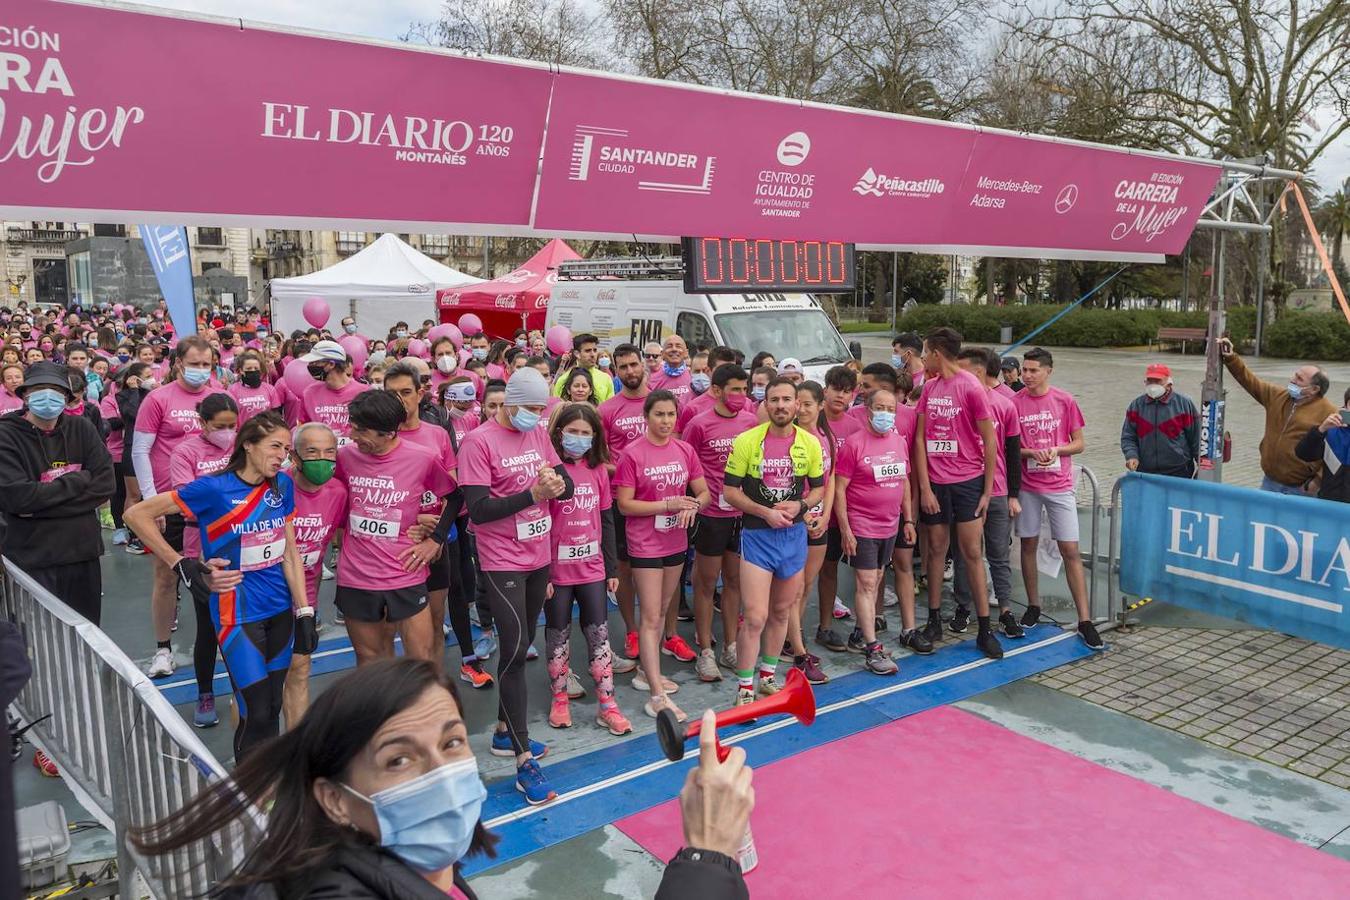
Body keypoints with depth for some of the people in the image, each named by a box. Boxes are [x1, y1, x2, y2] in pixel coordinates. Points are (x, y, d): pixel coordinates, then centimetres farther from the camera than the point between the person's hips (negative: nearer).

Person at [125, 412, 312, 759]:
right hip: (237, 612, -5)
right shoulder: (214, 488, -14)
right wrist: (179, 564, -13)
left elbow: (290, 552, 5)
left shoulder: (283, 485, 1)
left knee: (272, 708, 14)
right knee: (257, 714, -4)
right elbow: (137, 514, -9)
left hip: (280, 610, 5)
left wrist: (304, 613, 2)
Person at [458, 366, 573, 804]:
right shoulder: (478, 441, -15)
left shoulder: (538, 434, 6)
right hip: (503, 562, -7)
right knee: (514, 650, -8)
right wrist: (532, 493, -29)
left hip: (539, 557, 7)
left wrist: (557, 484, -18)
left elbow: (567, 482, 7)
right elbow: (477, 509, -20)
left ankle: (504, 731, 33)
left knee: (522, 646, 16)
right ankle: (524, 762, -2)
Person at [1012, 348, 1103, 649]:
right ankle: (1033, 607, 25)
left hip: (1059, 485, -1)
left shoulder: (1065, 401, -1)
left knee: (1070, 550, -2)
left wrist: (1056, 449, -14)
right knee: (1029, 545, 9)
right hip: (1027, 485, 1)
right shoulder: (1014, 402, -1)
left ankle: (1085, 621, 1)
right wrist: (1030, 452, -15)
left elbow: (1078, 443, 4)